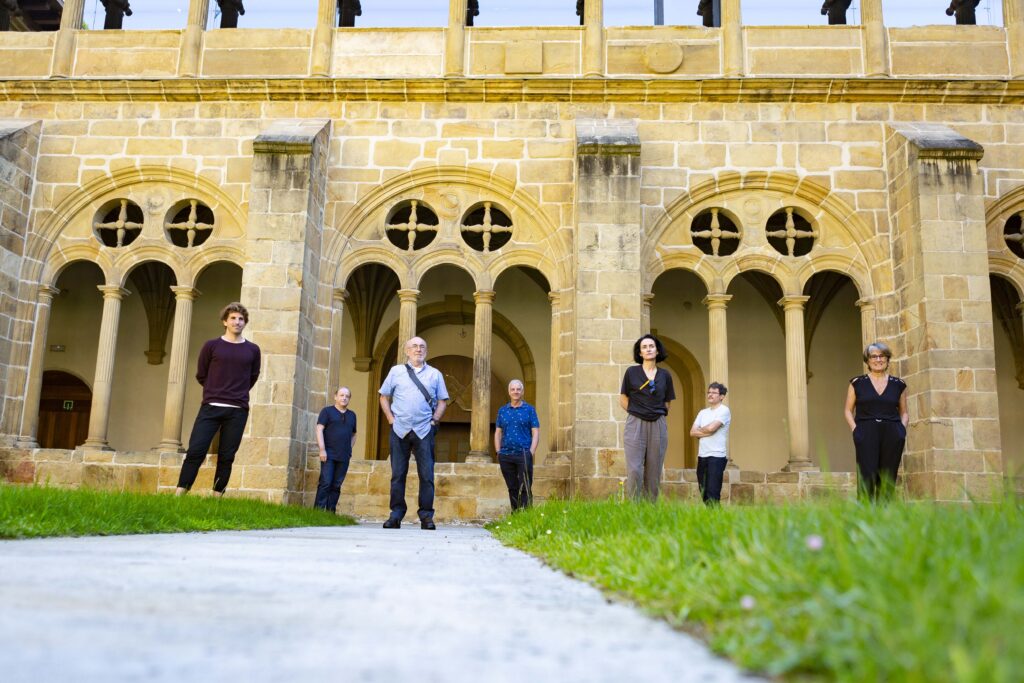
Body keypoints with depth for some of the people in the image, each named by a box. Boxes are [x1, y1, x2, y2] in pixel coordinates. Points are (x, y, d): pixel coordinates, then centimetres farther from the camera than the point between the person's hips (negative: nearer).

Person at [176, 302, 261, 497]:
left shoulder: (252, 350, 7)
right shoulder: (211, 346, 4)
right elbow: (201, 375, 12)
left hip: (238, 410, 1)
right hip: (211, 407, -1)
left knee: (226, 457, 2)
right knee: (195, 451, -7)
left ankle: (217, 497, 9)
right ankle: (179, 494, -3)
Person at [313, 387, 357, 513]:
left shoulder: (352, 415, 18)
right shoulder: (327, 411, 4)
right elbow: (319, 429, -4)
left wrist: (350, 450, 13)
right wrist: (322, 449, -13)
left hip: (344, 457, 4)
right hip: (329, 455, -4)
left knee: (336, 486, 2)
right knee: (325, 483, -10)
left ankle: (331, 512, 5)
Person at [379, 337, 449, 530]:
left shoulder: (435, 374, 12)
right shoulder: (396, 371, 11)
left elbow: (442, 401, 12)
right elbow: (384, 397, 14)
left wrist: (434, 421, 0)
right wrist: (391, 419, 3)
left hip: (424, 431, 0)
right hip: (400, 430, 0)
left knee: (427, 475, -3)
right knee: (398, 474, 3)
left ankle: (426, 516, 2)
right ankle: (396, 515, 9)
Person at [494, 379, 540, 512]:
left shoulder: (529, 410, 4)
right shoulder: (502, 410, 12)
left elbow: (536, 433, 1)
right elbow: (498, 433, 14)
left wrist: (531, 453, -9)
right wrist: (498, 453, 4)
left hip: (523, 455, -3)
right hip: (505, 456, 3)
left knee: (525, 489, -5)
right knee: (512, 488, 9)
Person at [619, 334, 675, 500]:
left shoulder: (665, 375, 8)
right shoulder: (631, 372, 3)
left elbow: (667, 403, 17)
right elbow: (623, 399, 9)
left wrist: (656, 413, 8)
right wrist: (636, 413, 6)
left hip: (658, 425, 2)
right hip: (635, 424, -2)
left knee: (654, 471, 4)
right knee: (634, 470, -10)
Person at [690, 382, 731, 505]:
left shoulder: (724, 410, -5)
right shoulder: (703, 412, 15)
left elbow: (711, 428, -17)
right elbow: (692, 432, 6)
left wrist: (699, 430, 2)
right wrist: (707, 432, -9)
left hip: (717, 456, -7)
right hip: (702, 456, 7)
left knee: (712, 493, -11)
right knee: (703, 493, 8)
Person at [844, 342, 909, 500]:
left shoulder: (898, 384, 14)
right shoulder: (857, 383, 9)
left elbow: (904, 412, 20)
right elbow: (848, 410, 11)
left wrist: (902, 428, 2)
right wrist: (855, 428, -4)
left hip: (892, 434, 2)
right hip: (866, 433, -2)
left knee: (888, 479, 1)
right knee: (867, 476, -11)